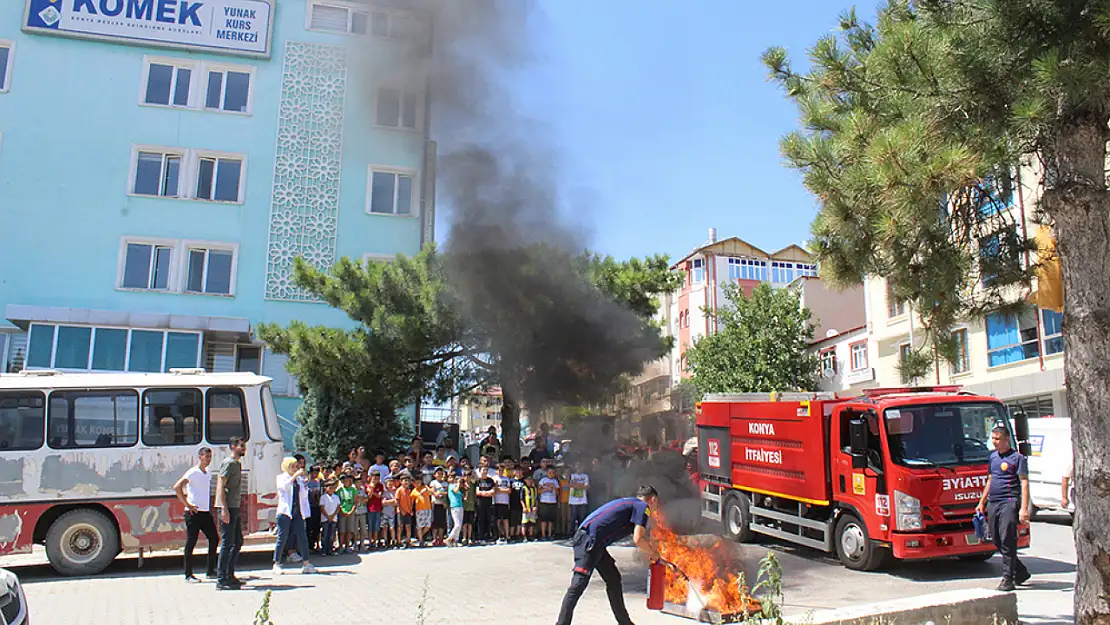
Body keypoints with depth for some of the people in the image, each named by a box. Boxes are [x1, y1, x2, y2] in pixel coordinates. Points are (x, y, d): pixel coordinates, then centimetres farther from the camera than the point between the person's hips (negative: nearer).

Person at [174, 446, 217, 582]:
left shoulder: (208, 473, 13)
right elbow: (177, 487, -20)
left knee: (214, 539, 7)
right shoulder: (192, 472, -10)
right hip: (194, 513, -8)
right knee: (191, 543, -1)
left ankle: (210, 571, 16)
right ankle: (188, 575, 6)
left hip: (206, 512, 8)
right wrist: (187, 505, -18)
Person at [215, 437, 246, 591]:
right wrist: (224, 509, -24)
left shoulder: (237, 463, 18)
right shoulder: (228, 463, -10)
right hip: (227, 508, -10)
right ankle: (221, 580, -3)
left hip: (234, 508, 10)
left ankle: (229, 576, 21)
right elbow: (220, 485, -18)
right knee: (227, 543, -7)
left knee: (237, 542, 14)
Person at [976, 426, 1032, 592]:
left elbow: (1024, 484, -10)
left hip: (1009, 502, -7)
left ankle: (1008, 578, -2)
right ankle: (1020, 572, 25)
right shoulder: (993, 456, 17)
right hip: (993, 503, 7)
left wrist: (1024, 508, -18)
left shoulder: (1017, 458, -5)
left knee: (1007, 541, -8)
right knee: (997, 541, 9)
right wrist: (982, 502, 24)